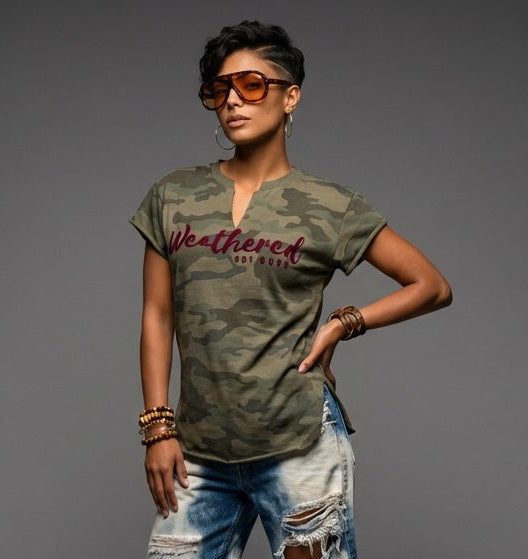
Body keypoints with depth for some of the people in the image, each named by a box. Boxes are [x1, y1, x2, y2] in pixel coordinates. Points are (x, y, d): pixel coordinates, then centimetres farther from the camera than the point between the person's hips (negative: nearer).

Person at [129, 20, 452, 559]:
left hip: (299, 446, -2)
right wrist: (159, 426, 2)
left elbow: (432, 286, 5)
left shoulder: (328, 207, 0)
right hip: (199, 451, 3)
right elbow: (157, 317, 8)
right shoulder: (172, 197, 7)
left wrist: (343, 323, -5)